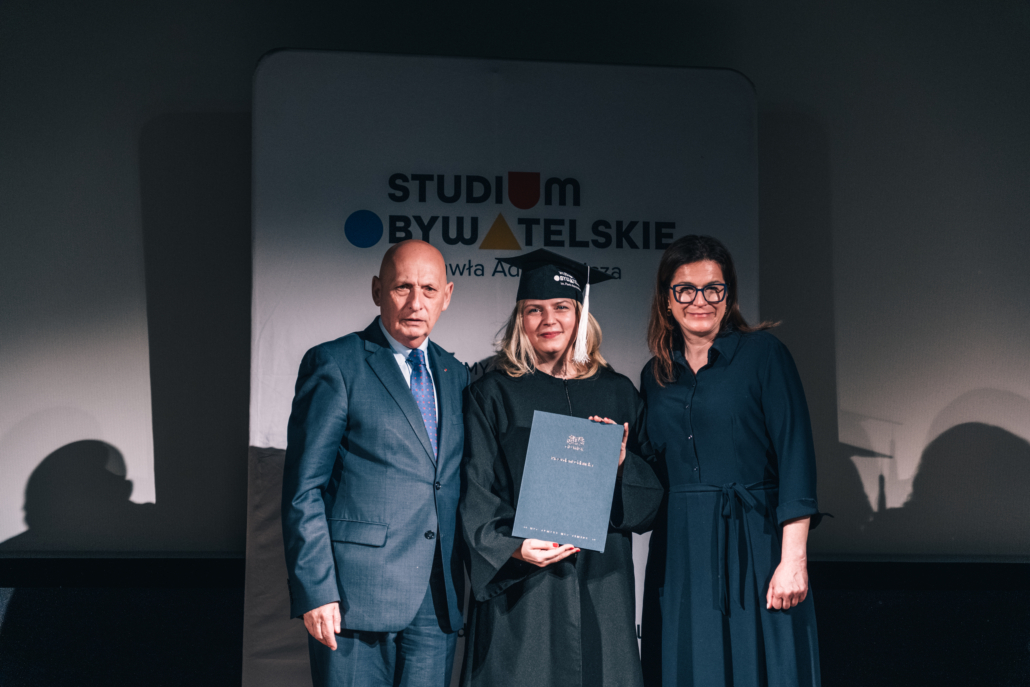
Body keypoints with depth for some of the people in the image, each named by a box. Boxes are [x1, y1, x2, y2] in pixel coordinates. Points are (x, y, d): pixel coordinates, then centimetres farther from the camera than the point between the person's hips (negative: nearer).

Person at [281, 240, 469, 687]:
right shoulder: (335, 364, -3)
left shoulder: (455, 375, 15)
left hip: (437, 600, 5)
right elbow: (303, 489, -7)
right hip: (356, 596, -5)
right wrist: (315, 592, -13)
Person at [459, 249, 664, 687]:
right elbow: (477, 492, -2)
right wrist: (512, 547, -18)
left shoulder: (617, 393, 12)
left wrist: (622, 462, -9)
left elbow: (651, 493, 11)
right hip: (521, 580, -2)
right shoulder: (494, 395, 3)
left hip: (600, 584, 3)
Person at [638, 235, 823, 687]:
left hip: (752, 550, -4)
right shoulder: (656, 374, 12)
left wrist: (793, 558, -15)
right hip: (679, 557, 4)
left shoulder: (762, 353, -2)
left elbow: (795, 456, -8)